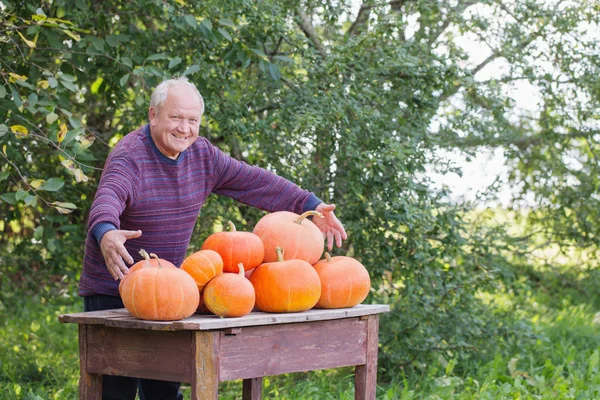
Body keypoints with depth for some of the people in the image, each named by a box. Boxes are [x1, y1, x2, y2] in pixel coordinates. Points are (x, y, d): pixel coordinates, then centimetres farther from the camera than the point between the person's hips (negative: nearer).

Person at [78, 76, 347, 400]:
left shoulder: (202, 155, 3)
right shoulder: (129, 156, -18)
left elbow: (255, 182, 5)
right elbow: (107, 200, -38)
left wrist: (311, 206, -2)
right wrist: (106, 234, -60)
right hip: (113, 292, -7)